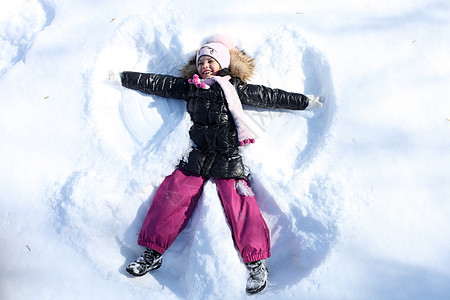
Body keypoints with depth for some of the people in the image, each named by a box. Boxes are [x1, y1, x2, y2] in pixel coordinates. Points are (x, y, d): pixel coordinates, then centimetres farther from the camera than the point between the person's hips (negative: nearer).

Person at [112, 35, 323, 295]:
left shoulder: (235, 88, 12)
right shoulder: (189, 87, 19)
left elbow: (270, 96, 15)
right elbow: (154, 82, 22)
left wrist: (307, 101, 17)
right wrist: (121, 77, 25)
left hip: (228, 158, -2)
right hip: (196, 156, 3)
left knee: (239, 203, -15)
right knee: (172, 195, -11)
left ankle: (257, 263, -8)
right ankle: (153, 253, 1)